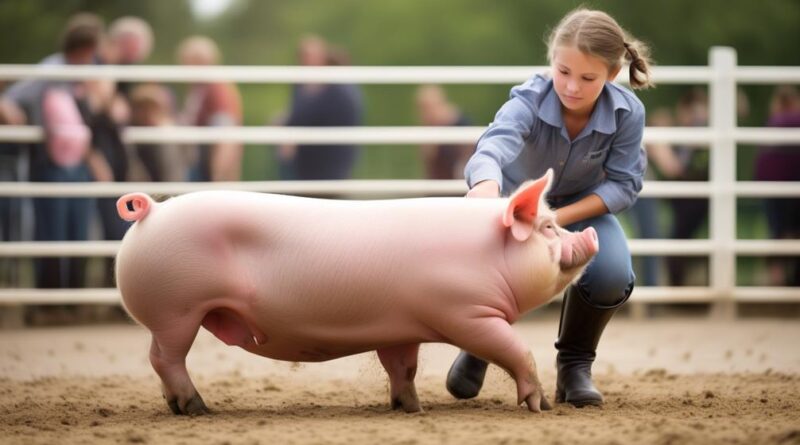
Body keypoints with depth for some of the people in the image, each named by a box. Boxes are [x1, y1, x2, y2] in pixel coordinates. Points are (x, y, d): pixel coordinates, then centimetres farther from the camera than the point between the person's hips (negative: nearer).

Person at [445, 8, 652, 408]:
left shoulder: (627, 112, -26)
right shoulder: (530, 101, -33)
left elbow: (623, 184, -17)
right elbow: (496, 143, -54)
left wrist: (559, 217, -32)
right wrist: (485, 187, -78)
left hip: (582, 208, 1)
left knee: (612, 272, -30)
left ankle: (575, 364, 0)